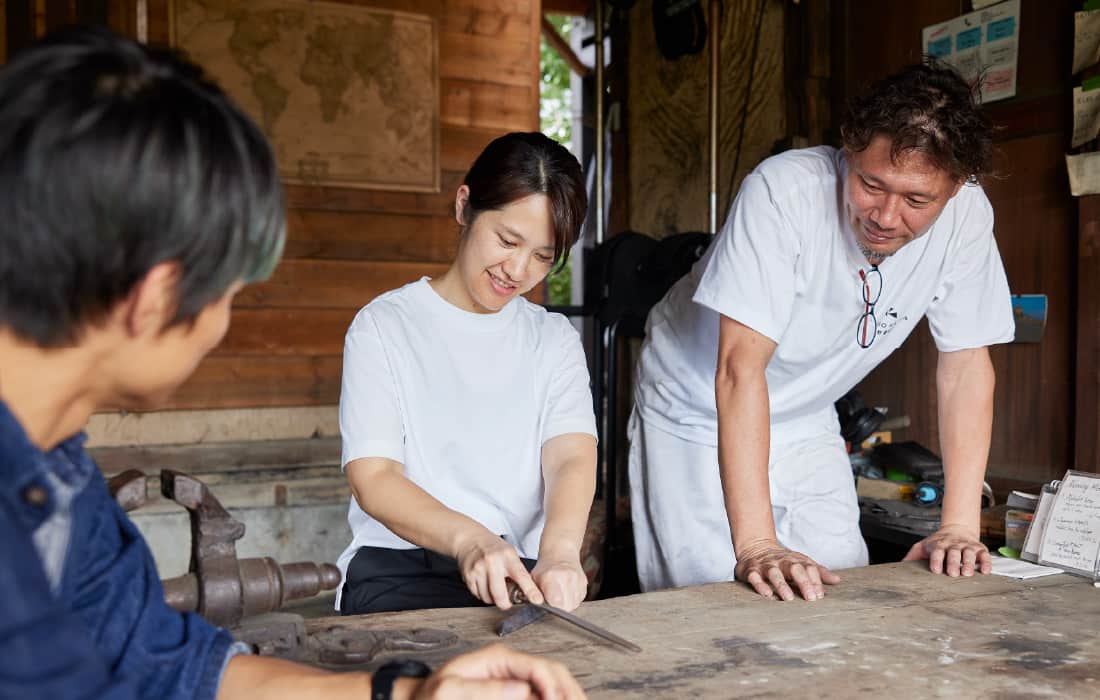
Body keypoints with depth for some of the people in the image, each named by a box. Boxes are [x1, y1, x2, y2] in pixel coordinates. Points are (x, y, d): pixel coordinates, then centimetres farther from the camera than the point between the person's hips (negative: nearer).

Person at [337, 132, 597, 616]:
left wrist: (559, 550, -27)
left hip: (523, 571, 3)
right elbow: (372, 479, -8)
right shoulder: (384, 325, 2)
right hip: (400, 566, -2)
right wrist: (468, 539, -28)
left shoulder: (555, 339, 12)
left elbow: (573, 458, -5)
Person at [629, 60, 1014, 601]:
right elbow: (740, 366, -34)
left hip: (804, 424, 4)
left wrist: (959, 526, -15)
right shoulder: (783, 190, -30)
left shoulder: (966, 217, -16)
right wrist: (756, 544, -39)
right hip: (697, 413, -4)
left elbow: (966, 363, -8)